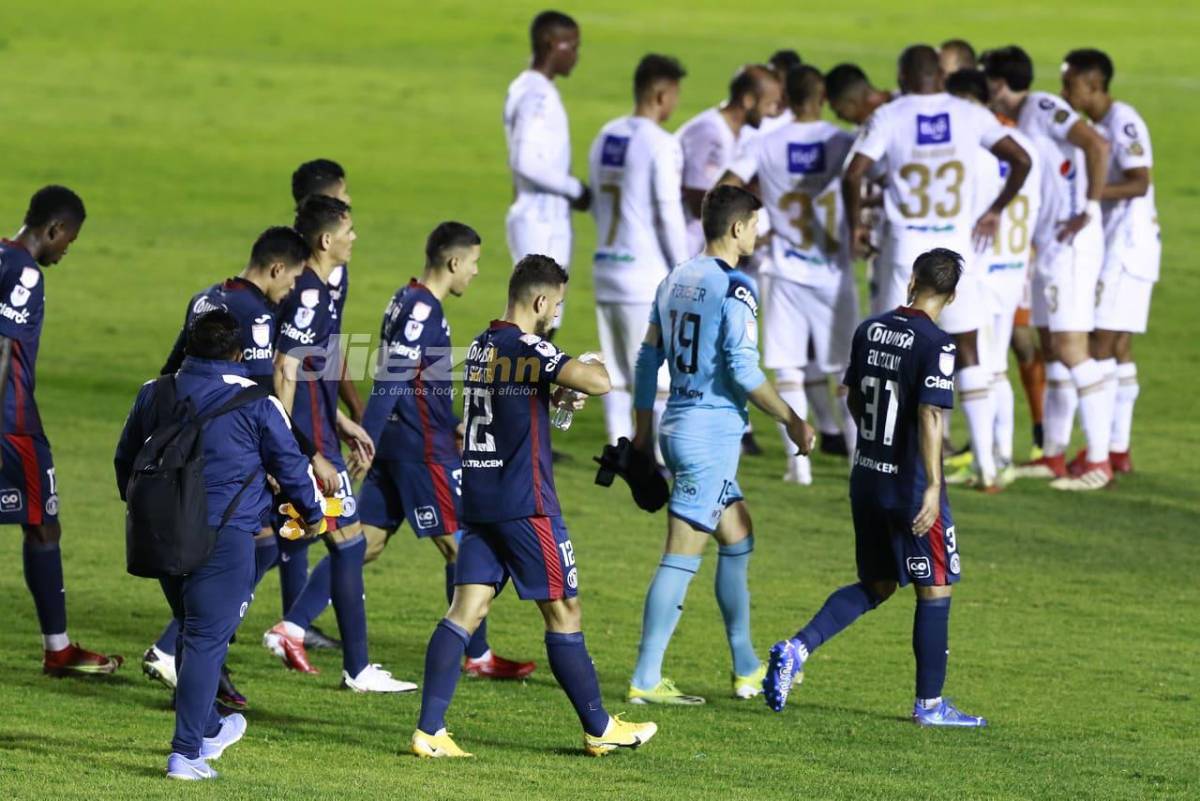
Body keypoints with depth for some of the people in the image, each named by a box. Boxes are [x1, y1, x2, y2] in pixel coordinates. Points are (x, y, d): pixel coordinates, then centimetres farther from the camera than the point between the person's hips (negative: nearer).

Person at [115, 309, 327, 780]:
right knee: (206, 640, -5)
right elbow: (290, 464, 4)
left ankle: (208, 730, 36)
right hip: (225, 534, -5)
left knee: (196, 631, 22)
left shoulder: (153, 394, 9)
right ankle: (185, 753, -10)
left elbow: (125, 458, 23)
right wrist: (312, 512, 23)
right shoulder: (254, 402, -5)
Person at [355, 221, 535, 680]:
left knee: (365, 544, 9)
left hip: (397, 447, 10)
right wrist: (367, 442, -26)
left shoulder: (409, 301, 15)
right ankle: (478, 656, 6)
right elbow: (392, 380, -23)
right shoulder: (422, 310, -16)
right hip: (424, 450, -10)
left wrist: (452, 427, 30)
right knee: (462, 546, 0)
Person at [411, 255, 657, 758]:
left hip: (479, 503, 8)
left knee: (466, 609, 2)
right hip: (526, 506, -8)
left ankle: (429, 730, -8)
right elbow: (598, 384, -25)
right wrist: (590, 367, -3)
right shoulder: (528, 349, -15)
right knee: (563, 611, 3)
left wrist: (554, 395, 20)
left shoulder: (481, 347, 12)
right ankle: (599, 730, 12)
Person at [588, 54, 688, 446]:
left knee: (615, 373, 8)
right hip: (646, 273, -7)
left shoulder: (605, 138, 11)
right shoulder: (660, 144, -12)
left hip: (606, 266, 7)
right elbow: (669, 214, -13)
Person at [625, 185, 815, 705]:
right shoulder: (735, 289, -13)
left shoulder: (674, 281, 11)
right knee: (683, 555, -6)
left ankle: (746, 669, 24)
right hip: (712, 433, -9)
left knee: (738, 539, 19)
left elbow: (648, 359, 15)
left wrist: (643, 431, 22)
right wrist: (792, 422, -8)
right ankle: (645, 680, -6)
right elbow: (744, 369, -18)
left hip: (676, 427, 9)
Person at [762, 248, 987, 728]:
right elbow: (929, 417, -22)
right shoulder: (935, 345, -15)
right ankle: (929, 704, 10)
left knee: (876, 586, 18)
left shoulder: (870, 331, 5)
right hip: (910, 486, -7)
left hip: (865, 479, 7)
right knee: (934, 589, 6)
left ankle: (797, 648, 1)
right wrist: (932, 487, -23)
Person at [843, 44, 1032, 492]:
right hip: (958, 245, 2)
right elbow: (1020, 160, 0)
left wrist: (855, 224, 4)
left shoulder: (888, 118, -4)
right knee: (969, 353, 10)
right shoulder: (970, 116, 1)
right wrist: (995, 211, 12)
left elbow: (853, 175, -12)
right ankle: (986, 466, 5)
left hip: (906, 249, -2)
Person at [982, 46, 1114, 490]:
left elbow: (1097, 145, -24)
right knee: (1053, 349, 14)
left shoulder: (1044, 108, -11)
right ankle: (1054, 457, 22)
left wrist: (1090, 211, -21)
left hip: (1071, 245, -10)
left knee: (1071, 348, -11)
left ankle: (1099, 461, -11)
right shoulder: (1023, 122, 17)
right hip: (1049, 246, 10)